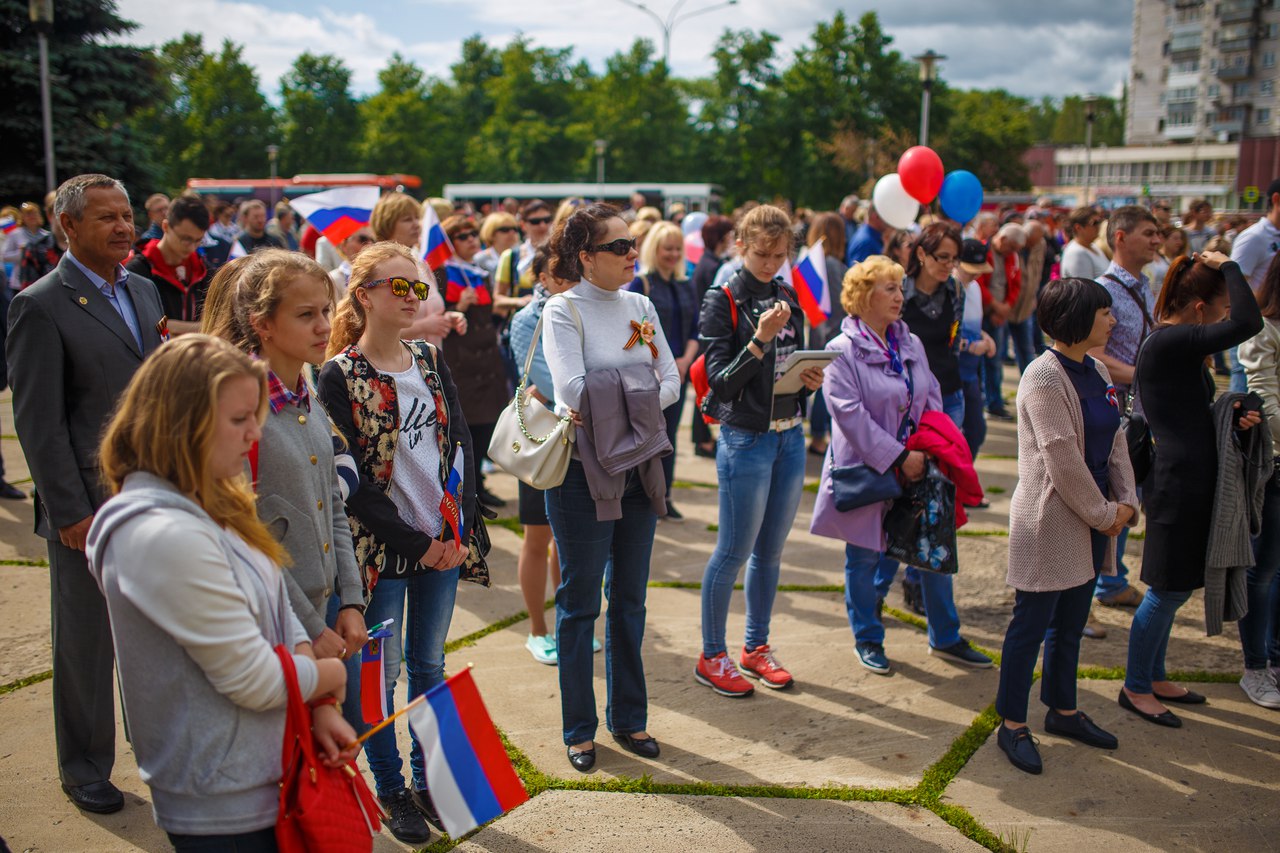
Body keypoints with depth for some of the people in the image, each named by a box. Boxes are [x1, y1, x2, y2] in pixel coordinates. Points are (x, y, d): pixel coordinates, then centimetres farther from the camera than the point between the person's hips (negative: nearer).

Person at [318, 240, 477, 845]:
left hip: (442, 545, 5)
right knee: (383, 672, 9)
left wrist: (461, 528, -6)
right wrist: (414, 542, -14)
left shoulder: (430, 360, 5)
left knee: (429, 665, 16)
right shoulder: (340, 376, -11)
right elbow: (349, 478, -14)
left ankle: (427, 779, 32)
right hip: (381, 550, -5)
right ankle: (391, 791, 26)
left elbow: (461, 443, 5)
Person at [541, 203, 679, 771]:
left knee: (630, 598, 14)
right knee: (580, 602, 5)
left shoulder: (640, 307, 8)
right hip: (583, 470, -6)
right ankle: (579, 729, 19)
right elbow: (574, 389, -21)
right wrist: (638, 392, -11)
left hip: (638, 466, 6)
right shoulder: (563, 311, -8)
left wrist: (611, 403, -14)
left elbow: (670, 381, 1)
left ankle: (629, 718, 29)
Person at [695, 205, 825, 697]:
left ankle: (757, 647, 27)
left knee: (771, 550, 13)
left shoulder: (787, 297, 10)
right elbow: (721, 380, -14)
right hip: (746, 439, -6)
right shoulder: (722, 302, -8)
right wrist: (759, 339, -26)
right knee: (734, 551, 1)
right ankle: (712, 656, 15)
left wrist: (812, 381, -4)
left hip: (791, 437, 6)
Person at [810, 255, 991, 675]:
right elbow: (851, 414, -19)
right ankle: (867, 639, 26)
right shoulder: (842, 351, -12)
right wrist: (898, 457, -20)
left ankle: (945, 637, 26)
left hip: (915, 467, 6)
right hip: (866, 469, -6)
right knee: (864, 557, 7)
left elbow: (931, 399, 13)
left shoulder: (911, 345, 9)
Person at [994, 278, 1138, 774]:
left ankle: (1063, 711, 34)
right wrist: (1103, 514, -12)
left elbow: (1115, 442, 12)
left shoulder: (1096, 371, 10)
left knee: (1070, 622, 19)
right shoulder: (1044, 377, -17)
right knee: (1031, 624, 2)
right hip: (1049, 522, -8)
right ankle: (1013, 726, 14)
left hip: (1091, 521, 8)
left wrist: (1125, 502, 0)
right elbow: (1062, 458, -20)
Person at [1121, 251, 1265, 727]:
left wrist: (1232, 419, 4)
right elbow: (1247, 323, -30)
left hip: (1190, 481, 10)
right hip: (1176, 484, -10)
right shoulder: (1169, 343, -19)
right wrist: (1227, 266, -16)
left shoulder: (1181, 347, 13)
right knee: (1168, 590, 0)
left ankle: (1153, 678, 30)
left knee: (1174, 590, 18)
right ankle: (1135, 688, 14)